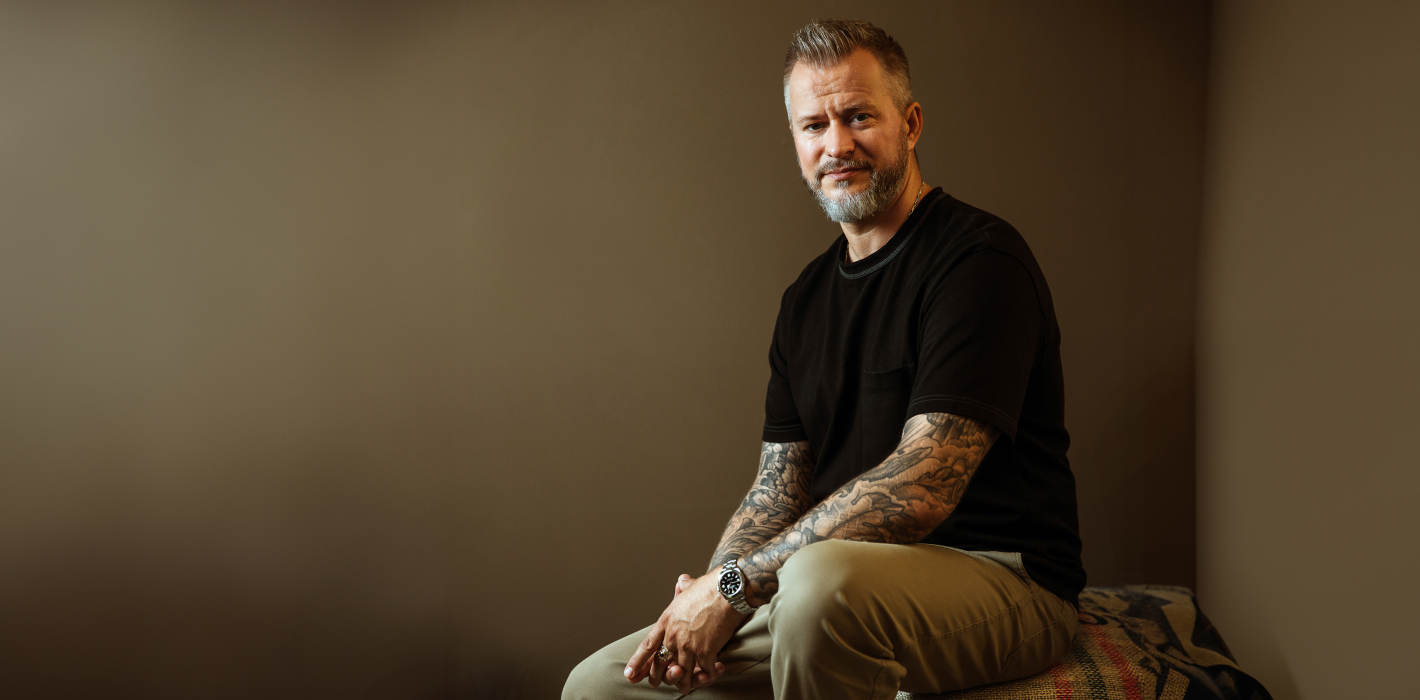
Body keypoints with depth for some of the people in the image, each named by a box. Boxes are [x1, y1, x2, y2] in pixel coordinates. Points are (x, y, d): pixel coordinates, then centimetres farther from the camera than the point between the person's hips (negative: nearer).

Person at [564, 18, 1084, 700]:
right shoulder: (806, 299, 13)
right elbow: (778, 490, 12)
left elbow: (920, 489, -23)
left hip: (1000, 575, -6)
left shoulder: (980, 259, -13)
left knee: (825, 578, -38)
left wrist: (736, 587, -20)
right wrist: (706, 597, -8)